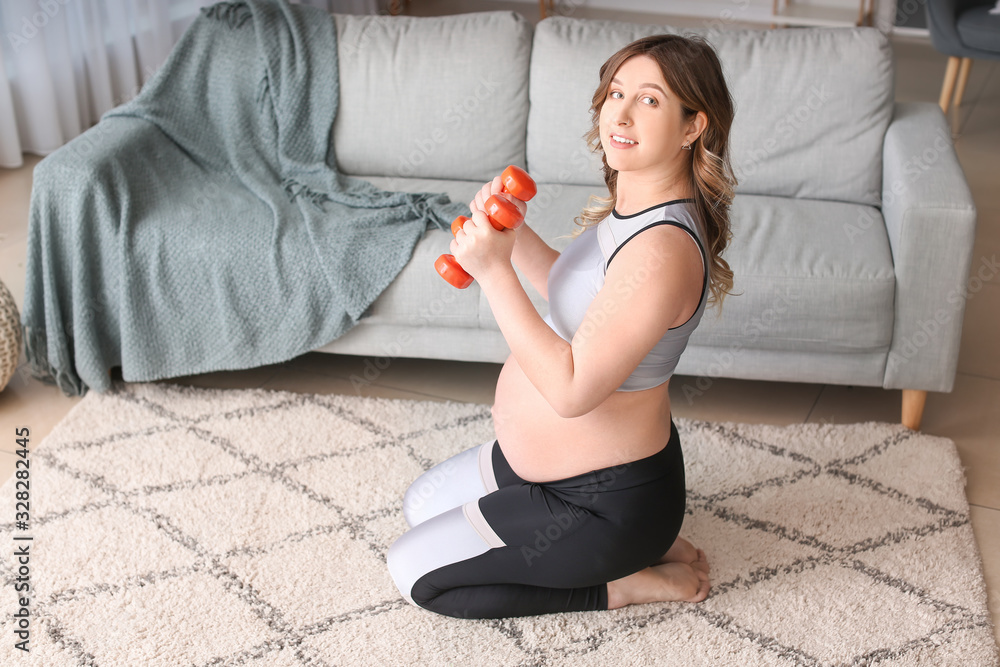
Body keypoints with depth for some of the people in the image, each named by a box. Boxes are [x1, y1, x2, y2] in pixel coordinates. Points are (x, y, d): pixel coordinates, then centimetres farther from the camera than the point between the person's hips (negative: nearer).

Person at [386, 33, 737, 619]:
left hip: (605, 499, -10)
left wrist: (494, 270, -30)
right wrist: (515, 235, -4)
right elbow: (576, 294, 13)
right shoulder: (632, 204, -2)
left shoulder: (663, 250, -33)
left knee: (415, 572, 3)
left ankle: (626, 583, 6)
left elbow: (571, 389, -33)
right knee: (422, 505, 28)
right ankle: (640, 541, 18)